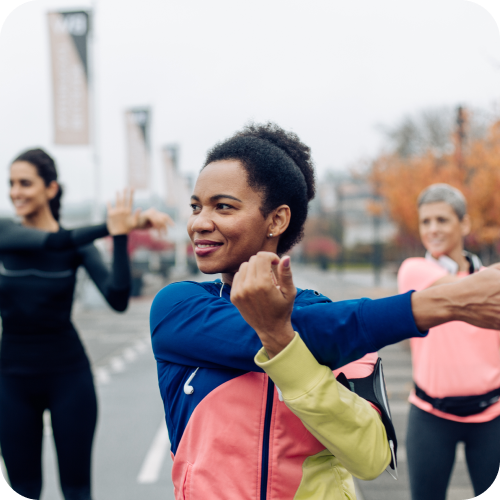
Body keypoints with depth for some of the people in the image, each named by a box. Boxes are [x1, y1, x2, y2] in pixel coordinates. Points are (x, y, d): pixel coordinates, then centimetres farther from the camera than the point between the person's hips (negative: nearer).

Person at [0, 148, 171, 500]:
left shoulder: (78, 243, -5)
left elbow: (119, 301, -19)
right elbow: (52, 242, -23)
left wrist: (120, 235, -27)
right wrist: (111, 227, -31)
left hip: (67, 372, -1)